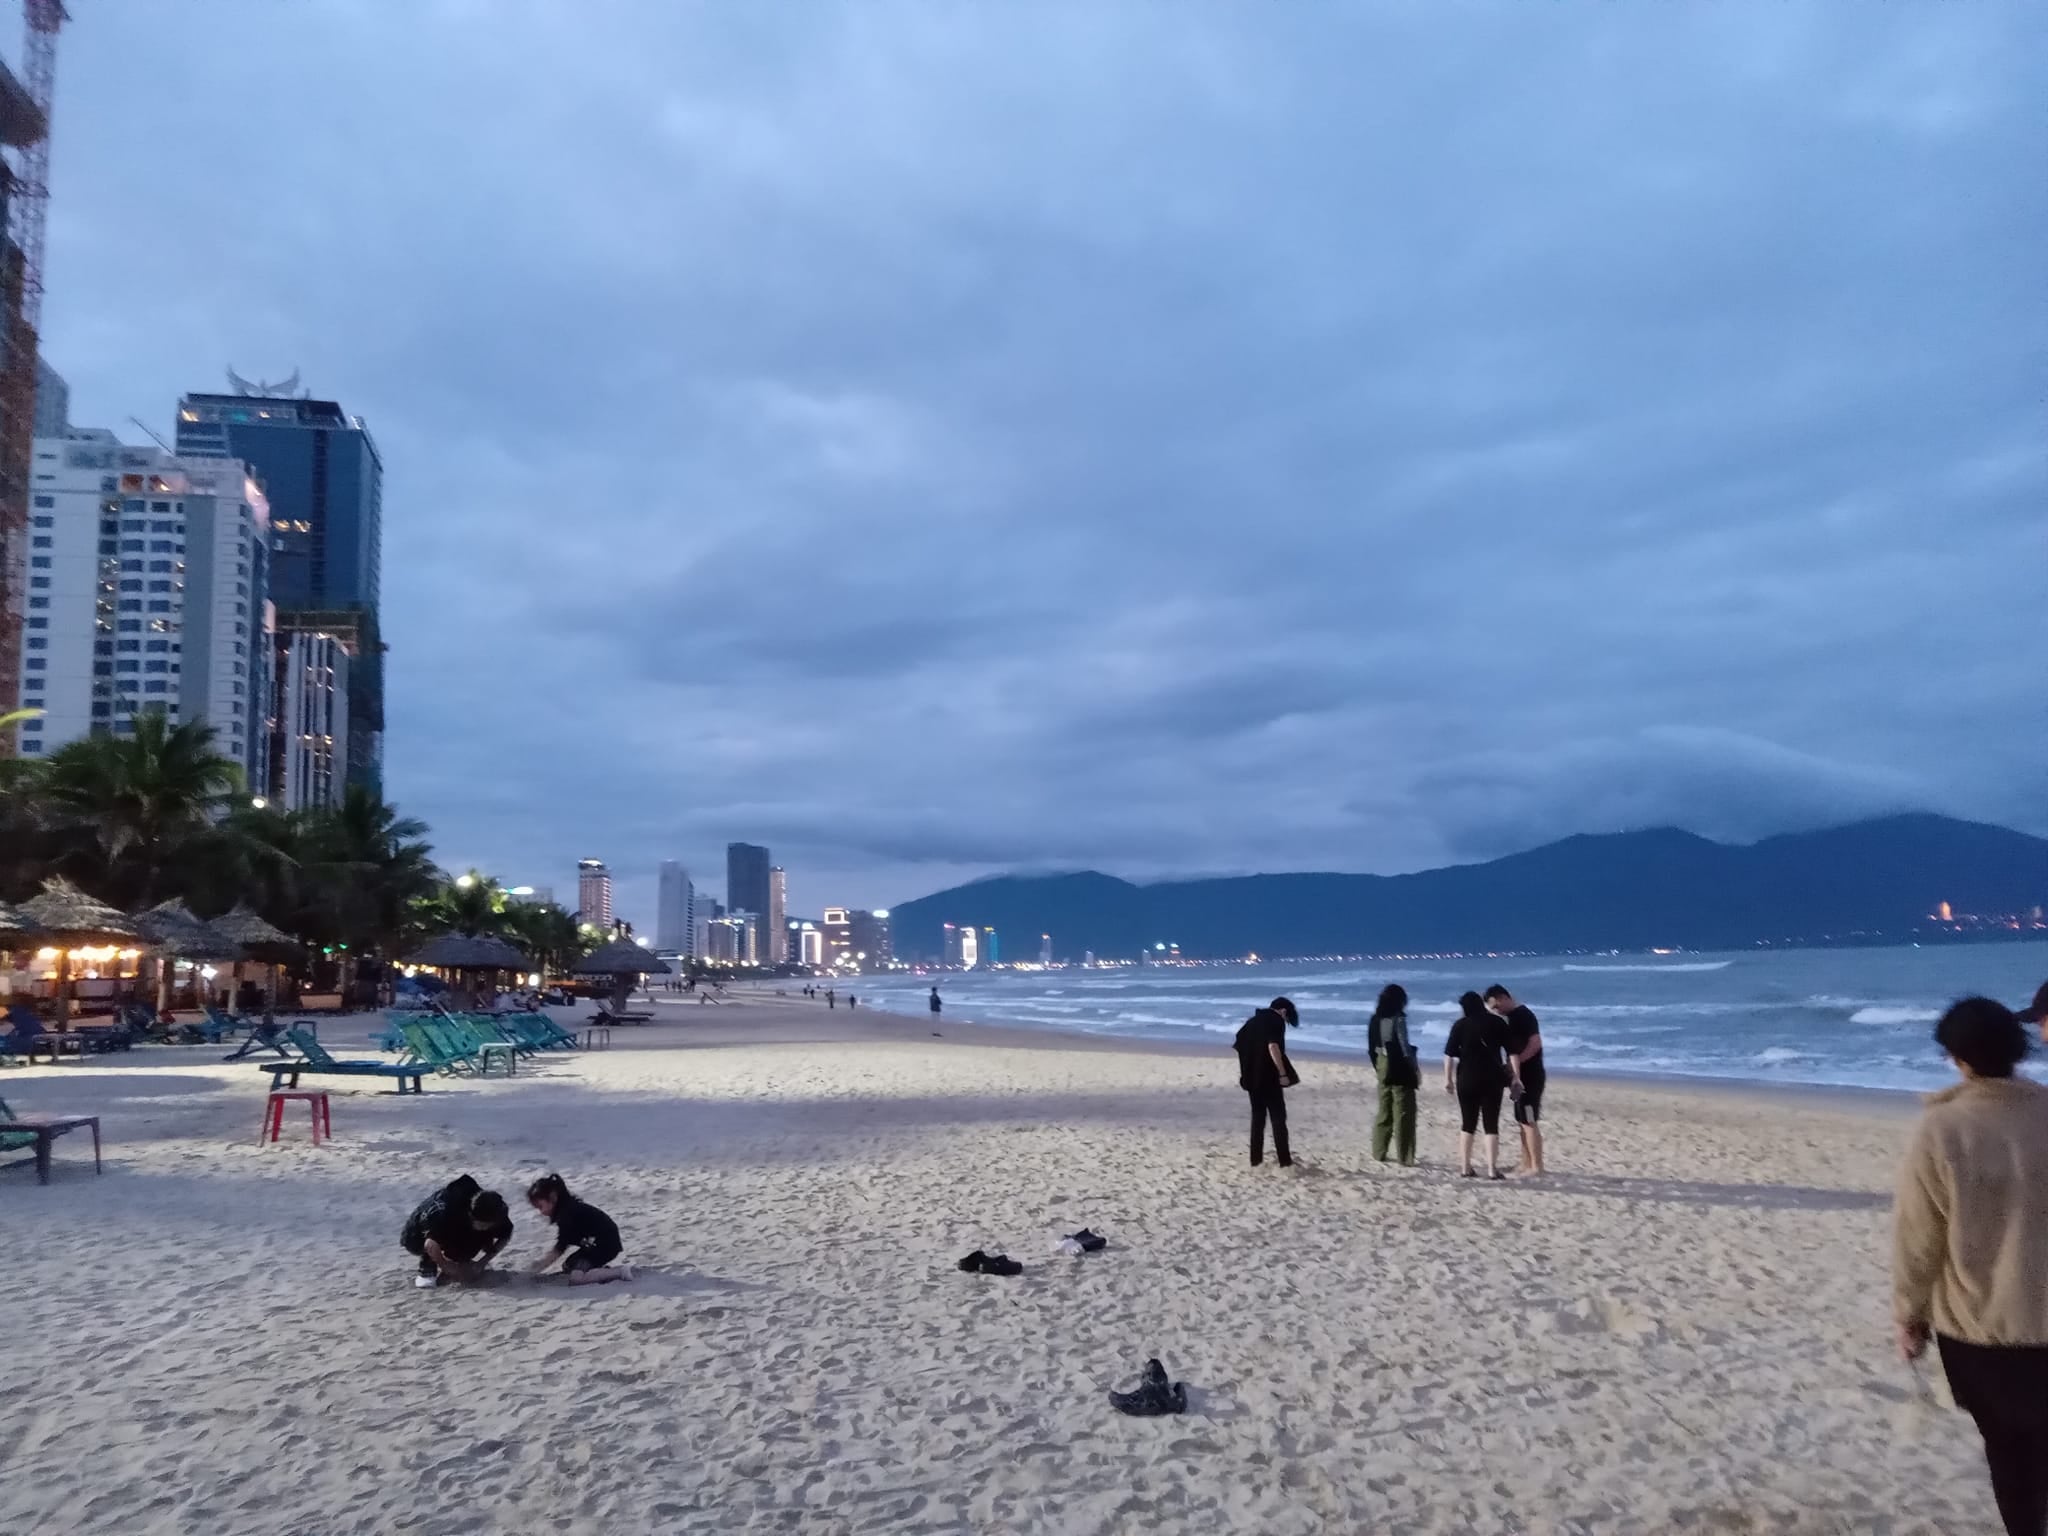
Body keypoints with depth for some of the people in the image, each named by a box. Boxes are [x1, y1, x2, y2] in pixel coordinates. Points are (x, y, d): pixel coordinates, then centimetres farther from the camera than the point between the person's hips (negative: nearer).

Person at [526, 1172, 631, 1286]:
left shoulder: (567, 1213, -20)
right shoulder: (568, 1208, 9)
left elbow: (560, 1248, -17)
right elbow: (562, 1245, 14)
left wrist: (540, 1267, -10)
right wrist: (542, 1261, 7)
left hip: (606, 1244, -10)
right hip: (597, 1243, 10)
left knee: (575, 1277, -19)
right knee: (568, 1267, 12)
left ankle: (620, 1271, -15)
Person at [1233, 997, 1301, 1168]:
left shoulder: (1254, 1020, 15)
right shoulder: (1277, 1021, -7)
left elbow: (1238, 1045, 14)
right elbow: (1273, 1047, -22)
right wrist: (1283, 1073, -18)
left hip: (1252, 1077, 7)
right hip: (1269, 1077, -6)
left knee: (1258, 1116, 12)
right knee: (1278, 1117, 0)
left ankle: (1256, 1158, 12)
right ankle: (1284, 1159, 0)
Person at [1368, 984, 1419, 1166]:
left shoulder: (1376, 1018, 5)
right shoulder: (1398, 1018, -14)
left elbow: (1371, 1045, 9)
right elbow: (1404, 1047, -14)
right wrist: (1415, 1069, -6)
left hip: (1384, 1068, 7)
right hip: (1400, 1069, -7)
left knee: (1384, 1111, 16)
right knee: (1403, 1114, 0)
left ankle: (1379, 1152, 20)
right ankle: (1405, 1157, 1)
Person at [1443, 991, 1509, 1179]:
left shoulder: (1461, 1025, 0)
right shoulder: (1497, 1023, 3)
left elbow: (1449, 1054, -3)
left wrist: (1448, 1079, 3)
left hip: (1467, 1079, 0)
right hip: (1492, 1078, 0)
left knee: (1467, 1123, 7)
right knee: (1491, 1124, 2)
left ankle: (1465, 1168, 8)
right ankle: (1492, 1169, -2)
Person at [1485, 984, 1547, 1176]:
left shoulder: (1523, 1015, -14)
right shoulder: (1512, 1017, 15)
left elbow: (1535, 1044, -22)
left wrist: (1514, 1065, -22)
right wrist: (1512, 1071, 11)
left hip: (1530, 1076, -10)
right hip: (1523, 1076, 10)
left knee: (1529, 1121, -7)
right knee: (1522, 1121, 13)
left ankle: (1536, 1166, -4)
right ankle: (1526, 1163, 20)